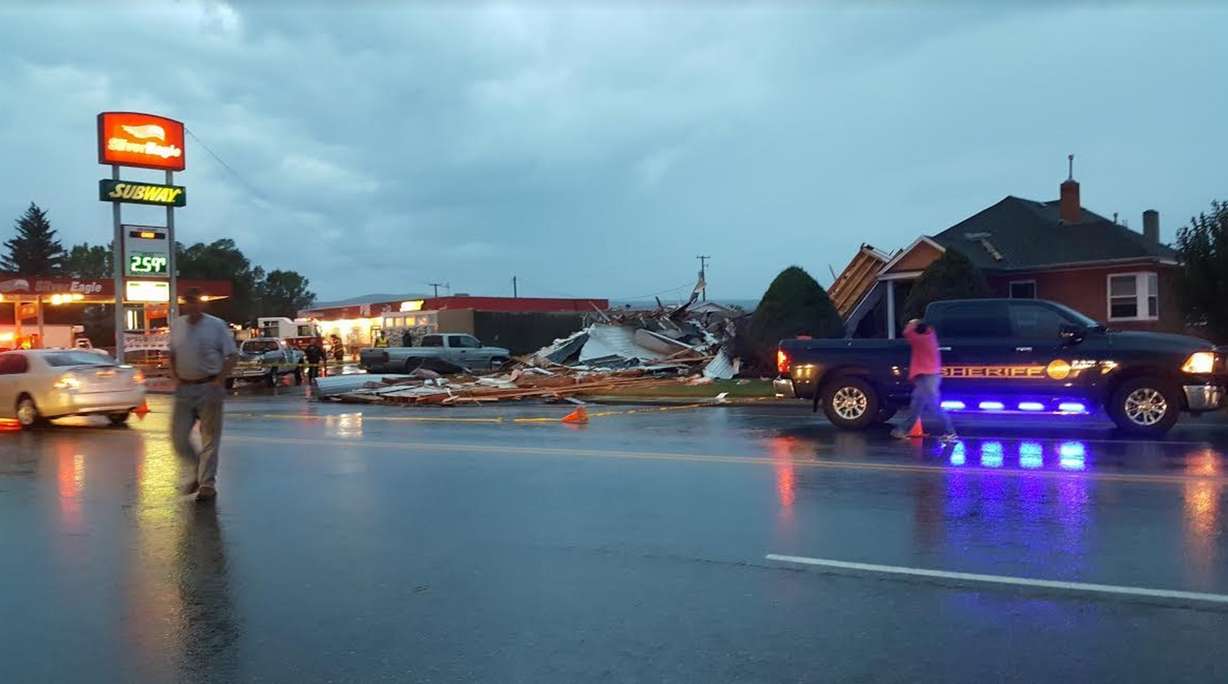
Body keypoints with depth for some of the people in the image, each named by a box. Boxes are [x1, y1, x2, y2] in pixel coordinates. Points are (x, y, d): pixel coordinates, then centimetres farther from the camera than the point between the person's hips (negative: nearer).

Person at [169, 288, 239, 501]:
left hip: (209, 388, -4)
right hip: (184, 388, 4)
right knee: (178, 437, 4)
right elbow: (172, 356, 19)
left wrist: (219, 381, -13)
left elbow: (232, 356, -4)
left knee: (210, 437, 1)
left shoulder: (216, 325, -4)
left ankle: (207, 483, 9)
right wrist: (175, 378, 5)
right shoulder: (177, 326, 8)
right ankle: (200, 470, 27)